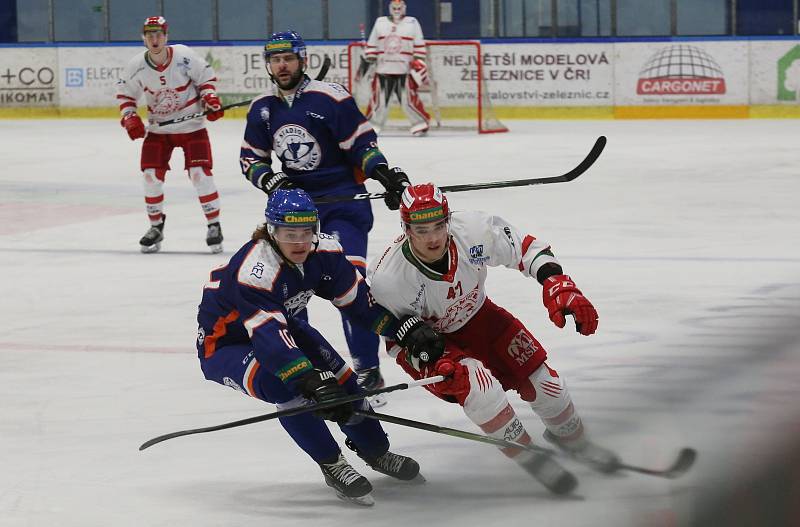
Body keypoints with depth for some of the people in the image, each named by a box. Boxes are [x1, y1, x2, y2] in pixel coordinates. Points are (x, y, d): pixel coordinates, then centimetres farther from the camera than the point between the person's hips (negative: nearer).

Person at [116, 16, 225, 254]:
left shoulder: (184, 56, -17)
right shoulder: (136, 66, -10)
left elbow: (206, 76, -1)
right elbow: (125, 93, 5)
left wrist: (210, 98, -15)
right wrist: (129, 118, -8)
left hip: (191, 126, -3)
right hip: (158, 129, 3)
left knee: (200, 172, -12)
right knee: (151, 174, -4)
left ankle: (214, 225, 1)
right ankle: (156, 227, 15)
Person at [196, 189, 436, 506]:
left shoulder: (323, 252, -16)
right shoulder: (255, 271, -39)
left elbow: (359, 298, -5)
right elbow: (268, 337, -48)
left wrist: (405, 330, -12)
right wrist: (311, 382, -56)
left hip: (282, 324, 7)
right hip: (223, 345, -7)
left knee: (337, 376, -5)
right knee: (284, 384, -32)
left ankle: (377, 452, 20)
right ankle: (332, 466, -15)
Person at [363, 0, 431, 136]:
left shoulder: (412, 23, 5)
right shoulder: (380, 23, 11)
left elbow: (419, 47, 4)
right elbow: (372, 45, 15)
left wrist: (420, 64, -3)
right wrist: (368, 60, 9)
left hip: (405, 71, -2)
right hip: (383, 70, 2)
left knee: (409, 99, -7)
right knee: (378, 100, 1)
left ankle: (421, 125, 3)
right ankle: (371, 126, 11)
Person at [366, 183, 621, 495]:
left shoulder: (472, 231, -30)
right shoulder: (387, 279, -34)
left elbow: (526, 248, -14)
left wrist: (558, 285, -28)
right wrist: (422, 359, -33)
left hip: (477, 317, 4)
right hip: (425, 342, -4)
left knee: (539, 379, -3)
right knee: (476, 383, -31)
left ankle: (571, 437, 31)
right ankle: (529, 458, -9)